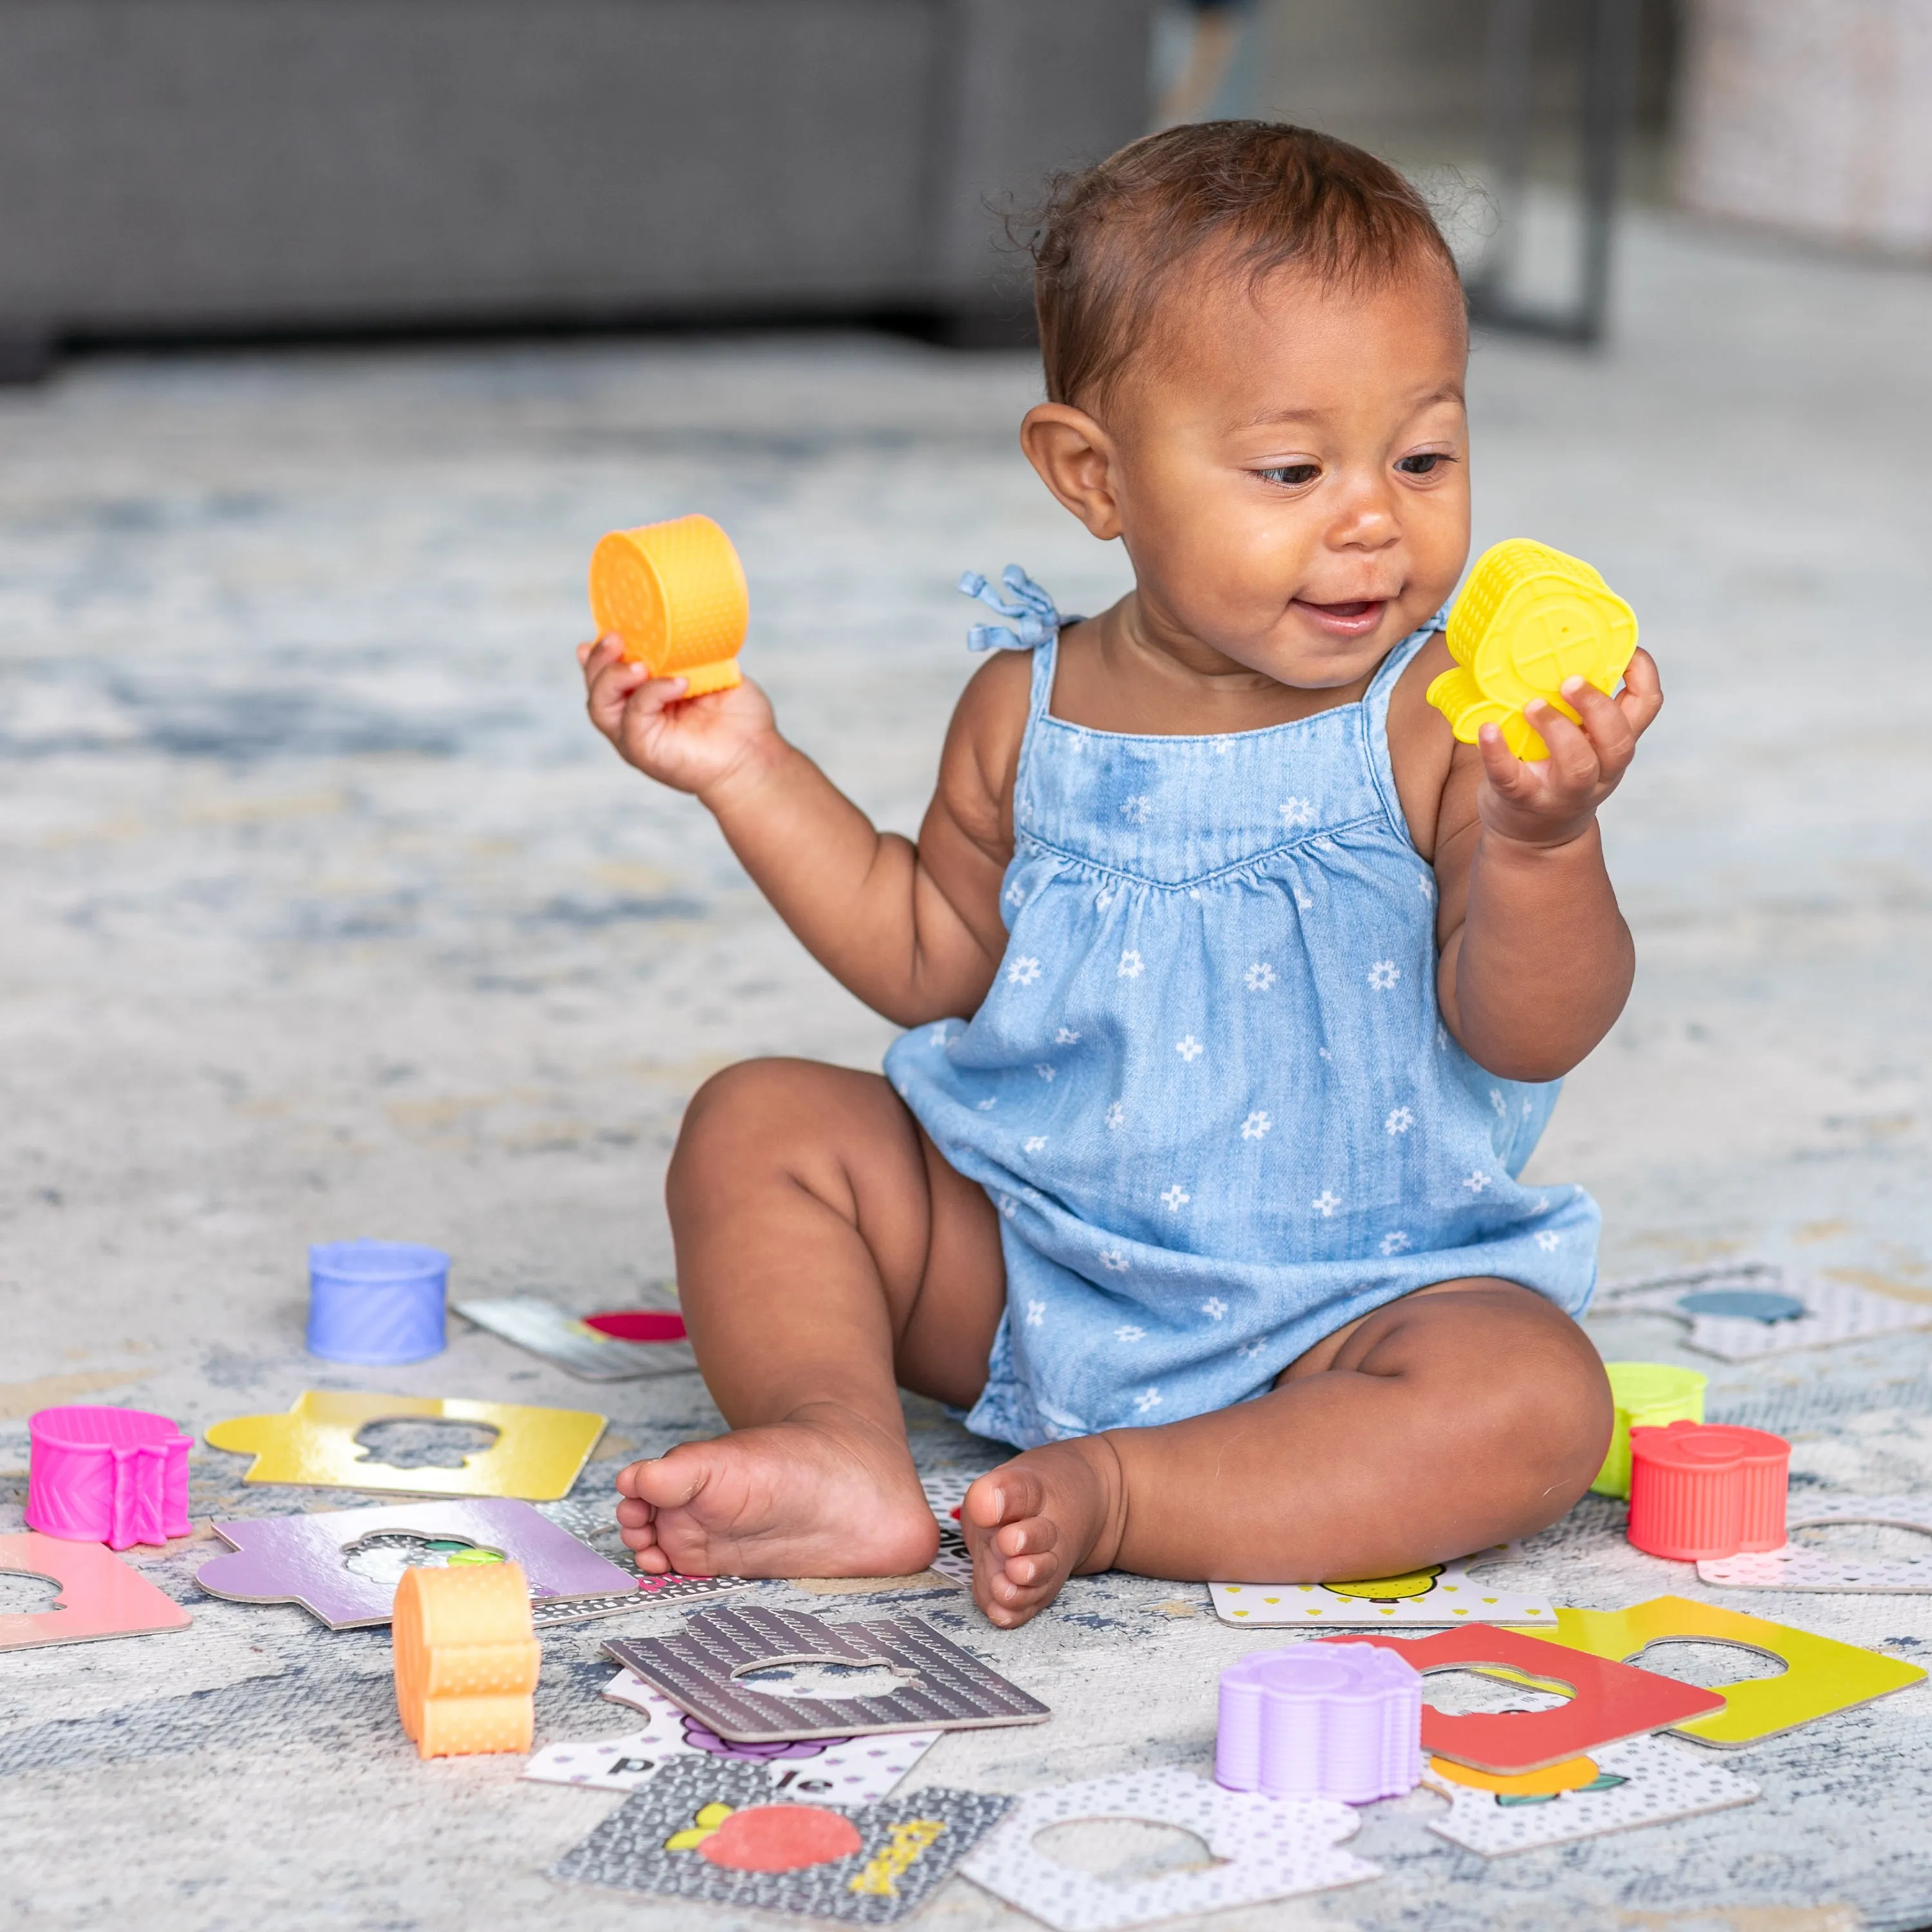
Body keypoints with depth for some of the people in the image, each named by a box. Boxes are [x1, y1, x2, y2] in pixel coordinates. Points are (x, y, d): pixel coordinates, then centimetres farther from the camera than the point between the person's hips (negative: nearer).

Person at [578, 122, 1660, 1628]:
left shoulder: (1440, 726, -13)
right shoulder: (1028, 711, -1)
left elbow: (1531, 1034, -19)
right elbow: (936, 963, 11)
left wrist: (1541, 839, -39)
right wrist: (753, 774, 3)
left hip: (1338, 1310, -3)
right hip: (1024, 1264, 4)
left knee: (1533, 1400, -31)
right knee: (763, 1125, -7)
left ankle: (1112, 1493, -32)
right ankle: (840, 1447, -27)